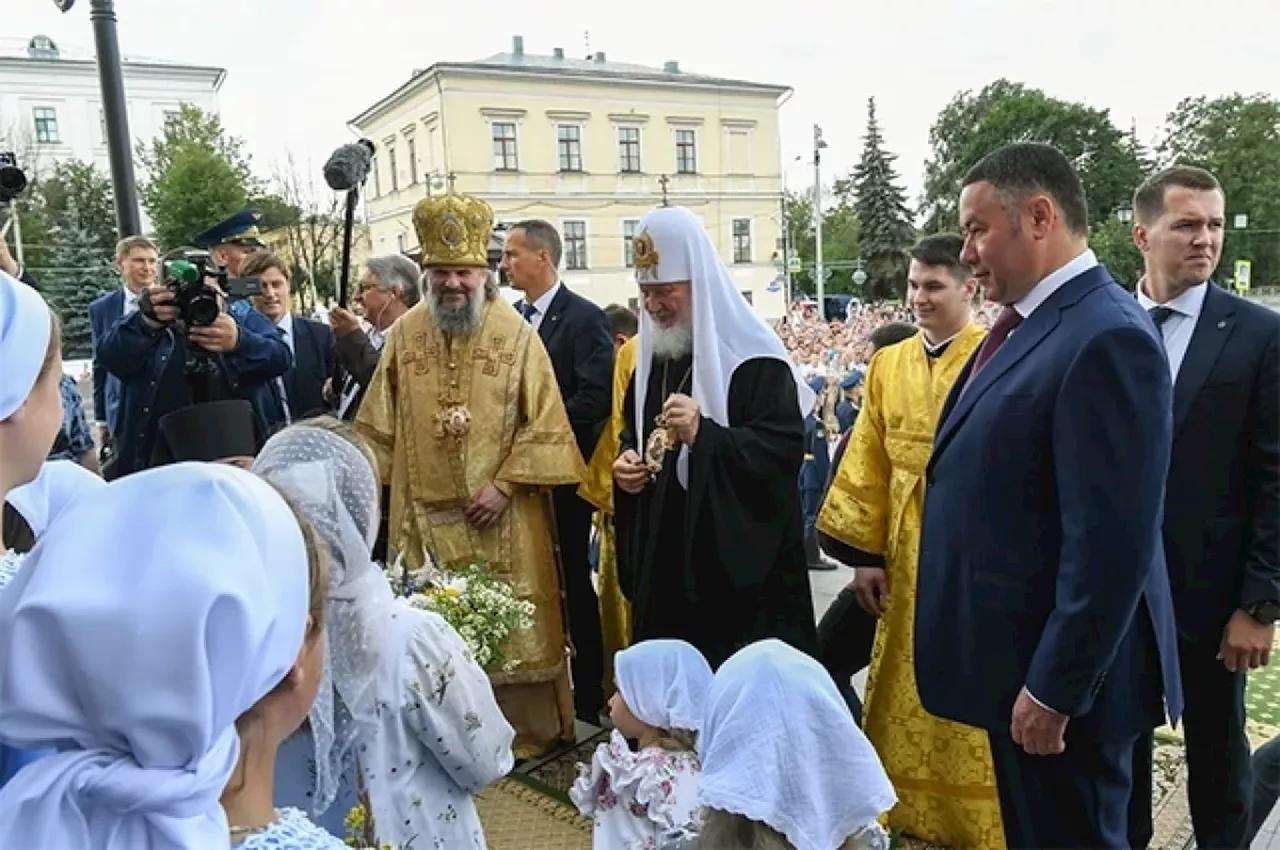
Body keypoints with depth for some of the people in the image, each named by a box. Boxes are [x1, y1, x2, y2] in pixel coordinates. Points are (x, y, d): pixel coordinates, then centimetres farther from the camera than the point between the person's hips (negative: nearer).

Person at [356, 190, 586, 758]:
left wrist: (505, 483, -12)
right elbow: (379, 425, 9)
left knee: (513, 627, 7)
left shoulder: (518, 335, -5)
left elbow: (544, 424, -6)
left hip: (503, 517, -2)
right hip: (426, 515, 3)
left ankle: (530, 735, 25)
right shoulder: (404, 335, 4)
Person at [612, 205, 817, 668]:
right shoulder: (650, 356, 10)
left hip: (741, 564, -6)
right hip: (664, 562, 7)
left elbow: (786, 450, -19)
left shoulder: (754, 358, -13)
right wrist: (626, 459, 0)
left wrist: (704, 434, -31)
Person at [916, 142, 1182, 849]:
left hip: (1057, 669, -9)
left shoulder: (1106, 338, -22)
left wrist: (1054, 690, -20)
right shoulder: (1028, 323, 8)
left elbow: (1112, 545, -25)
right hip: (1019, 653, 9)